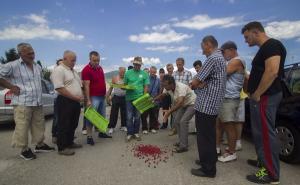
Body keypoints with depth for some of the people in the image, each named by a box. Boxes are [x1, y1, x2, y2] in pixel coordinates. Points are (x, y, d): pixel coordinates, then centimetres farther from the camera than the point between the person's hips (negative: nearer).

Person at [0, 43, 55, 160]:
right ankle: (24, 150, 16)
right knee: (22, 127, 0)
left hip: (38, 103, 6)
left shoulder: (38, 67, 13)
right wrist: (11, 87, -9)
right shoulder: (13, 66, -8)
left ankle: (39, 145, 29)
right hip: (22, 103, -6)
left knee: (39, 125, 14)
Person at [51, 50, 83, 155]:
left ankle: (69, 143, 30)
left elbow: (79, 85, 22)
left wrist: (81, 96, 4)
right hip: (65, 101, -9)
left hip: (76, 102, 9)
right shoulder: (59, 70, -11)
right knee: (64, 125, 0)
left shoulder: (73, 71, 17)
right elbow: (60, 88, -21)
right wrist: (76, 97, -19)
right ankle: (62, 148, 11)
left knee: (73, 124, 16)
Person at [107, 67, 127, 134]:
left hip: (124, 97, 2)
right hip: (116, 97, -2)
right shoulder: (115, 78, 0)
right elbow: (111, 87, 5)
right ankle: (111, 127, 8)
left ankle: (123, 126, 21)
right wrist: (109, 95, 1)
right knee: (114, 113, 0)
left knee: (124, 112, 8)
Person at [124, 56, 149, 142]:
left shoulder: (144, 74, 3)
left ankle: (136, 133, 21)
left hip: (139, 98, 1)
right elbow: (124, 84, 8)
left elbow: (146, 86, 2)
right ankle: (129, 133, 11)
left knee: (137, 116, 9)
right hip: (129, 98, 0)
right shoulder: (128, 73, 4)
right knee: (129, 117, 0)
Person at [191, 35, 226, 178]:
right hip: (213, 104, 10)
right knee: (209, 136, 19)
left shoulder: (212, 58, -16)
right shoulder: (221, 58, 17)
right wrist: (201, 84, -7)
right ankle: (209, 160, 33)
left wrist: (194, 85, 6)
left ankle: (208, 169, 10)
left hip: (205, 105, -10)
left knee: (204, 137, -1)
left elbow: (195, 82, -15)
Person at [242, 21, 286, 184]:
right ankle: (264, 162, 31)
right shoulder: (265, 48, 19)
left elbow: (272, 72, -25)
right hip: (263, 96, 10)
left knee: (265, 133, -5)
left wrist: (257, 94, -19)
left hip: (265, 96, -10)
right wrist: (254, 93, 18)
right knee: (261, 132, 17)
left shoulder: (271, 45, -12)